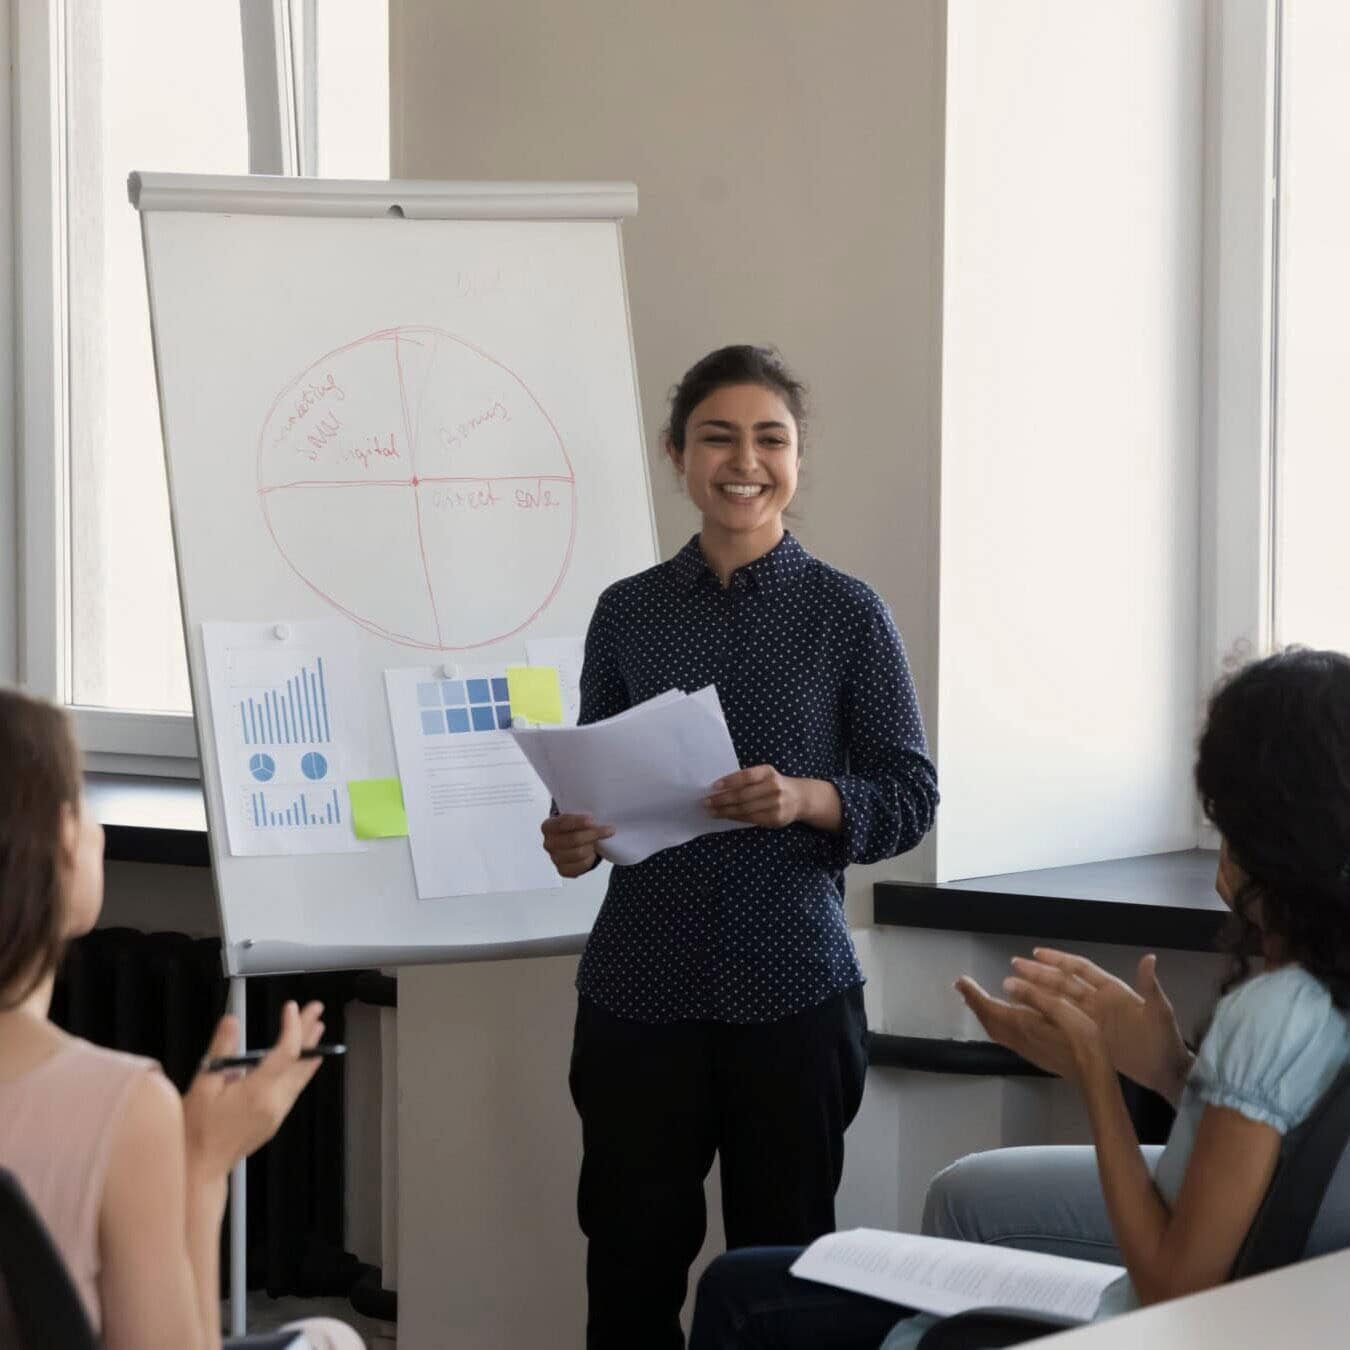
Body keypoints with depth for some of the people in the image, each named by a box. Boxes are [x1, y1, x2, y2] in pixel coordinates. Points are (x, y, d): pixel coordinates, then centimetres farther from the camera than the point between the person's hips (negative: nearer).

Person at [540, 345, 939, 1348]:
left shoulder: (847, 613, 0)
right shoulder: (627, 613, 7)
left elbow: (911, 796, 0)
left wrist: (807, 800, -19)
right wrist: (575, 839, -8)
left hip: (792, 990, -2)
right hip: (640, 987, 2)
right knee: (629, 1264, 4)